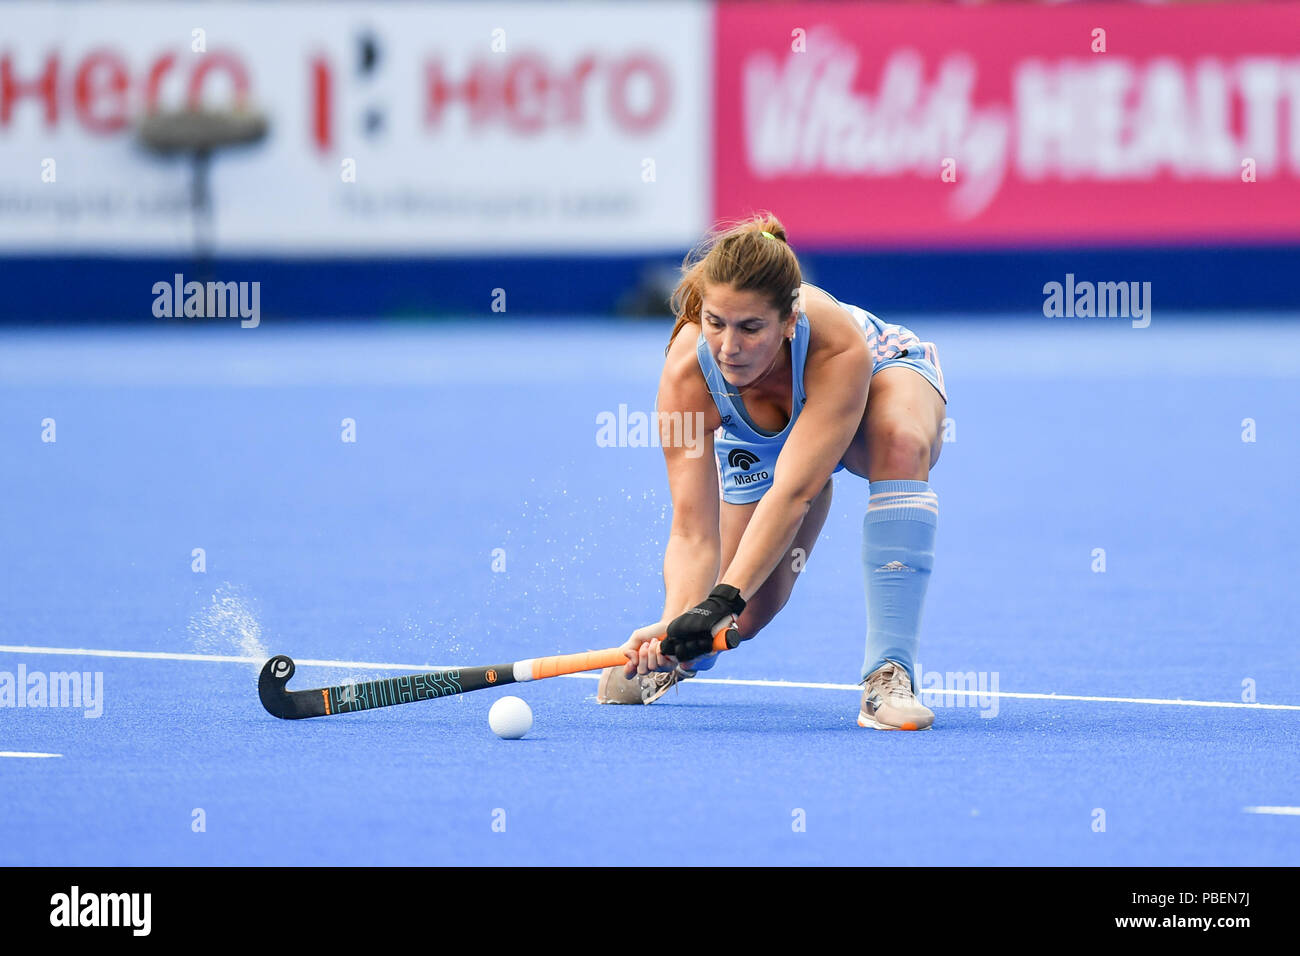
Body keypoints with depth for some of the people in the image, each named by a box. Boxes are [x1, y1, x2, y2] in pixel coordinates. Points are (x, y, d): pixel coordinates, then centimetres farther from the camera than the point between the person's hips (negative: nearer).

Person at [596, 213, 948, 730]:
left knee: (901, 441, -39)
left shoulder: (837, 345, -46)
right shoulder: (687, 375, -37)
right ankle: (667, 658, 34)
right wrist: (677, 619, -55)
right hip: (759, 442, 3)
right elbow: (693, 530, -37)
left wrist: (726, 599, -58)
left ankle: (887, 673, -36)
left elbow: (792, 493, -48)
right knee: (750, 611, -5)